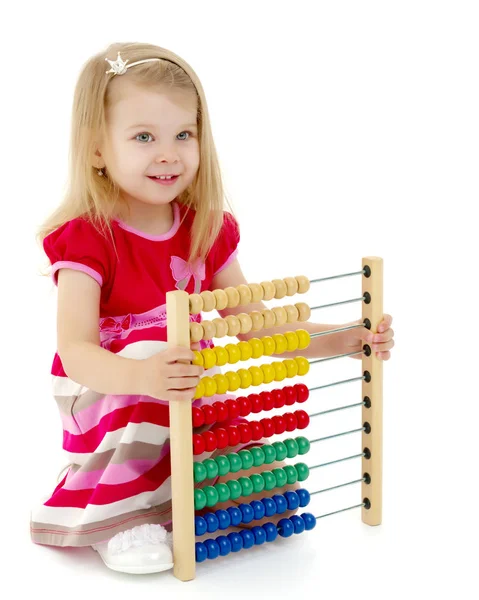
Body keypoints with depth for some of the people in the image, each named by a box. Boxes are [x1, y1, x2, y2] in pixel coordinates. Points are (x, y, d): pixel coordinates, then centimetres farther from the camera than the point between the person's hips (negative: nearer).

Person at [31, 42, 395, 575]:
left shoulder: (208, 231, 1)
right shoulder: (86, 239, -17)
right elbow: (75, 350, -29)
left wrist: (341, 339, -7)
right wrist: (139, 376, -51)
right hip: (104, 411, -4)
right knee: (148, 344, -35)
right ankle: (118, 518, -26)